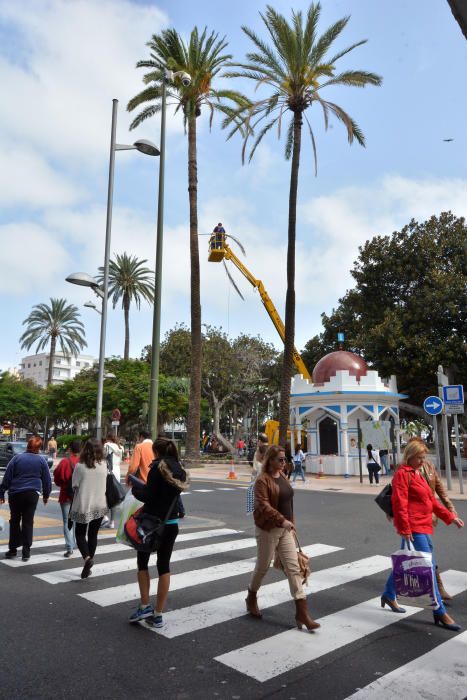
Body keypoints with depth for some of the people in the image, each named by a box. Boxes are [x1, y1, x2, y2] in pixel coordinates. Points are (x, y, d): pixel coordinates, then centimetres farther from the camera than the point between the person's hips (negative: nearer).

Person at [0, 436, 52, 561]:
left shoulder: (17, 458, -2)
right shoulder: (42, 460, 0)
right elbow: (47, 480, 6)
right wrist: (46, 495, 17)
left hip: (15, 493, 0)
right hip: (32, 494, 0)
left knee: (15, 521, 13)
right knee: (28, 521, 6)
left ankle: (13, 549, 15)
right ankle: (26, 551, 6)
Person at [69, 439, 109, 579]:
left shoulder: (79, 466, -13)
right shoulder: (104, 465, -6)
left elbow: (74, 486, -6)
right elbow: (105, 485, 5)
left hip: (83, 505, -2)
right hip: (100, 506, 2)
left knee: (80, 533, 13)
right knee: (93, 534, 14)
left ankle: (87, 558, -10)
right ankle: (88, 566, 18)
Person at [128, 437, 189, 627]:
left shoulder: (157, 468, -15)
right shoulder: (179, 470, 6)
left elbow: (148, 496, -19)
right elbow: (171, 494, 10)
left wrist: (135, 489, -1)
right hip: (172, 524, 6)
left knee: (142, 562, 14)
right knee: (164, 566, 10)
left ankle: (145, 606, 13)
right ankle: (158, 614, 14)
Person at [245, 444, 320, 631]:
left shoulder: (282, 476, 8)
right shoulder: (262, 480, -17)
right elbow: (263, 505, -26)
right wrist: (282, 520, -32)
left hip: (285, 529, 7)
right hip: (268, 530, -7)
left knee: (293, 568, 1)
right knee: (262, 567, 11)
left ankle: (302, 612, 5)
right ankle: (251, 598, 37)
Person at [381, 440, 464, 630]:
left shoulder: (418, 474, 16)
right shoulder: (402, 474, -13)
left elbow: (432, 500, 20)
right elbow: (399, 504, -18)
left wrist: (451, 517, 16)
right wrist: (405, 529, -20)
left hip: (423, 526, 9)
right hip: (413, 529, -9)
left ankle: (389, 595, 34)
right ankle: (440, 613, 3)